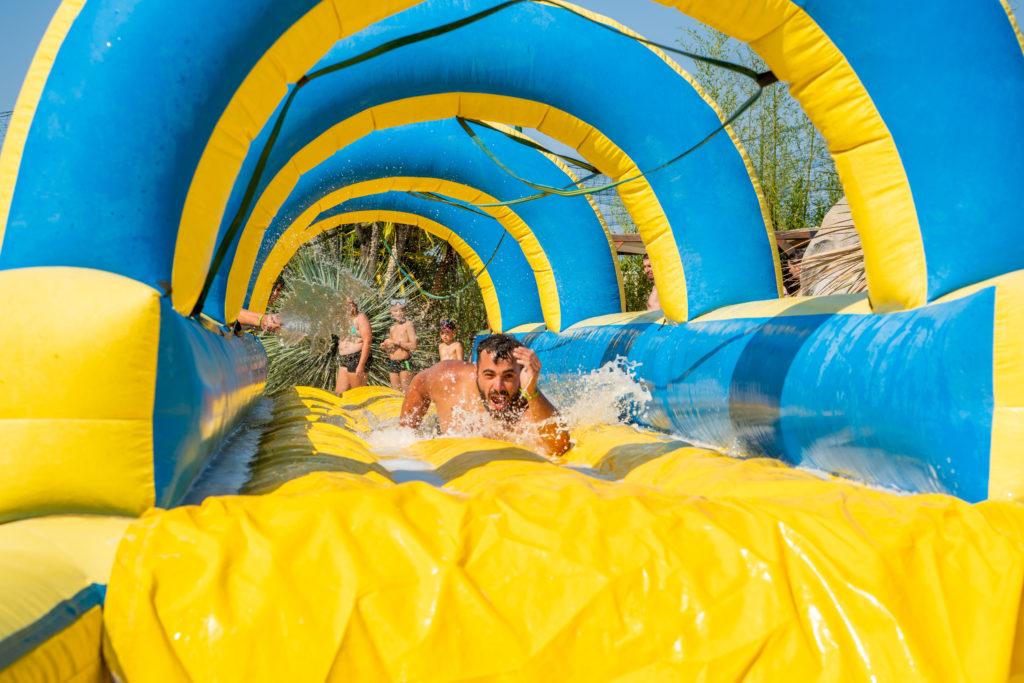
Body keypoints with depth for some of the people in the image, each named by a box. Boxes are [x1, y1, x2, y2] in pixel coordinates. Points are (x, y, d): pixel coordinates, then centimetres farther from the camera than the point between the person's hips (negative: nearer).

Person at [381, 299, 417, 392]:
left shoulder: (408, 324, -4)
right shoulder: (392, 328, 16)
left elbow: (413, 346, -16)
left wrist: (396, 342, -16)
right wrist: (385, 347, 1)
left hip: (405, 363, -7)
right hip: (393, 364, 7)